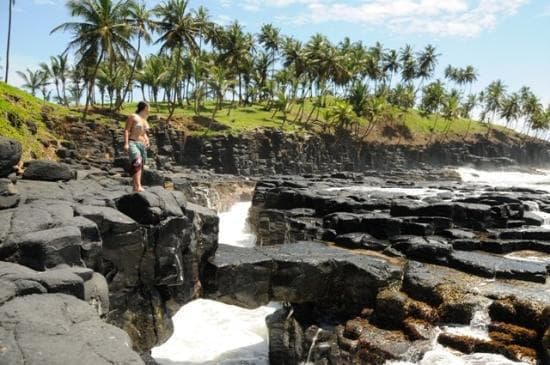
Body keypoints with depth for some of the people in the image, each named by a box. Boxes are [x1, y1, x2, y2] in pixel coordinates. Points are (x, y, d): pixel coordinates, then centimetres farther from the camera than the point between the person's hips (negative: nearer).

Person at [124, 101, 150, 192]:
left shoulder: (144, 120, 20)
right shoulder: (133, 117, -1)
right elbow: (126, 130, -7)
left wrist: (147, 140, 11)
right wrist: (126, 143, -17)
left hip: (142, 145, 8)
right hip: (132, 143, -8)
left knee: (140, 166, 5)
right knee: (137, 162, -26)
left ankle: (136, 186, 10)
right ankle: (138, 186, -36)